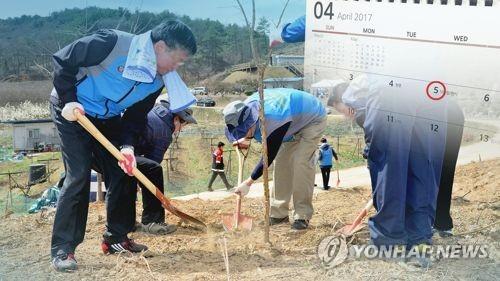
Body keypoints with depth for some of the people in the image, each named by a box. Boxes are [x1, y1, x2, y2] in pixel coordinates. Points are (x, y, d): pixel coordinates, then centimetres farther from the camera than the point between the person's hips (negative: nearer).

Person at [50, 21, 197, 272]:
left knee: (123, 173, 4)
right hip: (72, 110, -7)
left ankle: (116, 238, 19)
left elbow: (135, 117, -1)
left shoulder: (157, 81, -7)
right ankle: (62, 249, -5)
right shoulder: (113, 43, -29)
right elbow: (63, 59, -23)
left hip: (108, 119, 7)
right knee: (78, 176, -14)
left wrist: (127, 145, -17)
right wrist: (68, 100, -26)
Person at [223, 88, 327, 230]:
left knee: (301, 162, -21)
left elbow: (269, 155, -35)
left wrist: (249, 182, -31)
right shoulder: (247, 107, -22)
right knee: (282, 162, 0)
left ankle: (302, 216, -15)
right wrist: (245, 139, -14)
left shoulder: (274, 119, -44)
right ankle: (279, 213, 6)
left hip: (313, 119, -8)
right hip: (295, 120, 8)